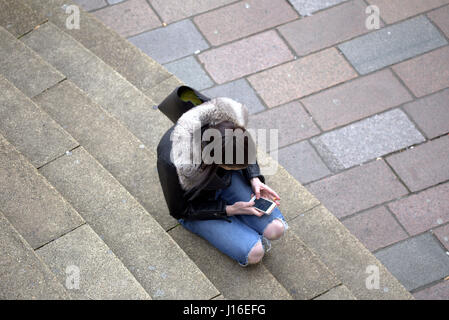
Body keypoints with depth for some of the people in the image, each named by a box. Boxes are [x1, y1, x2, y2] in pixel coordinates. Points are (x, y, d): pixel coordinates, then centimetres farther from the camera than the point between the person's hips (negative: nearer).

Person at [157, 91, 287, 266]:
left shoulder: (232, 117, -29)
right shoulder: (171, 162, -41)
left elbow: (246, 153, -2)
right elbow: (179, 211, -20)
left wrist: (254, 179, -16)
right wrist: (229, 210, -22)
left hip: (226, 180, 4)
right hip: (194, 206, -4)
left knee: (275, 229, -11)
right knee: (254, 253, -15)